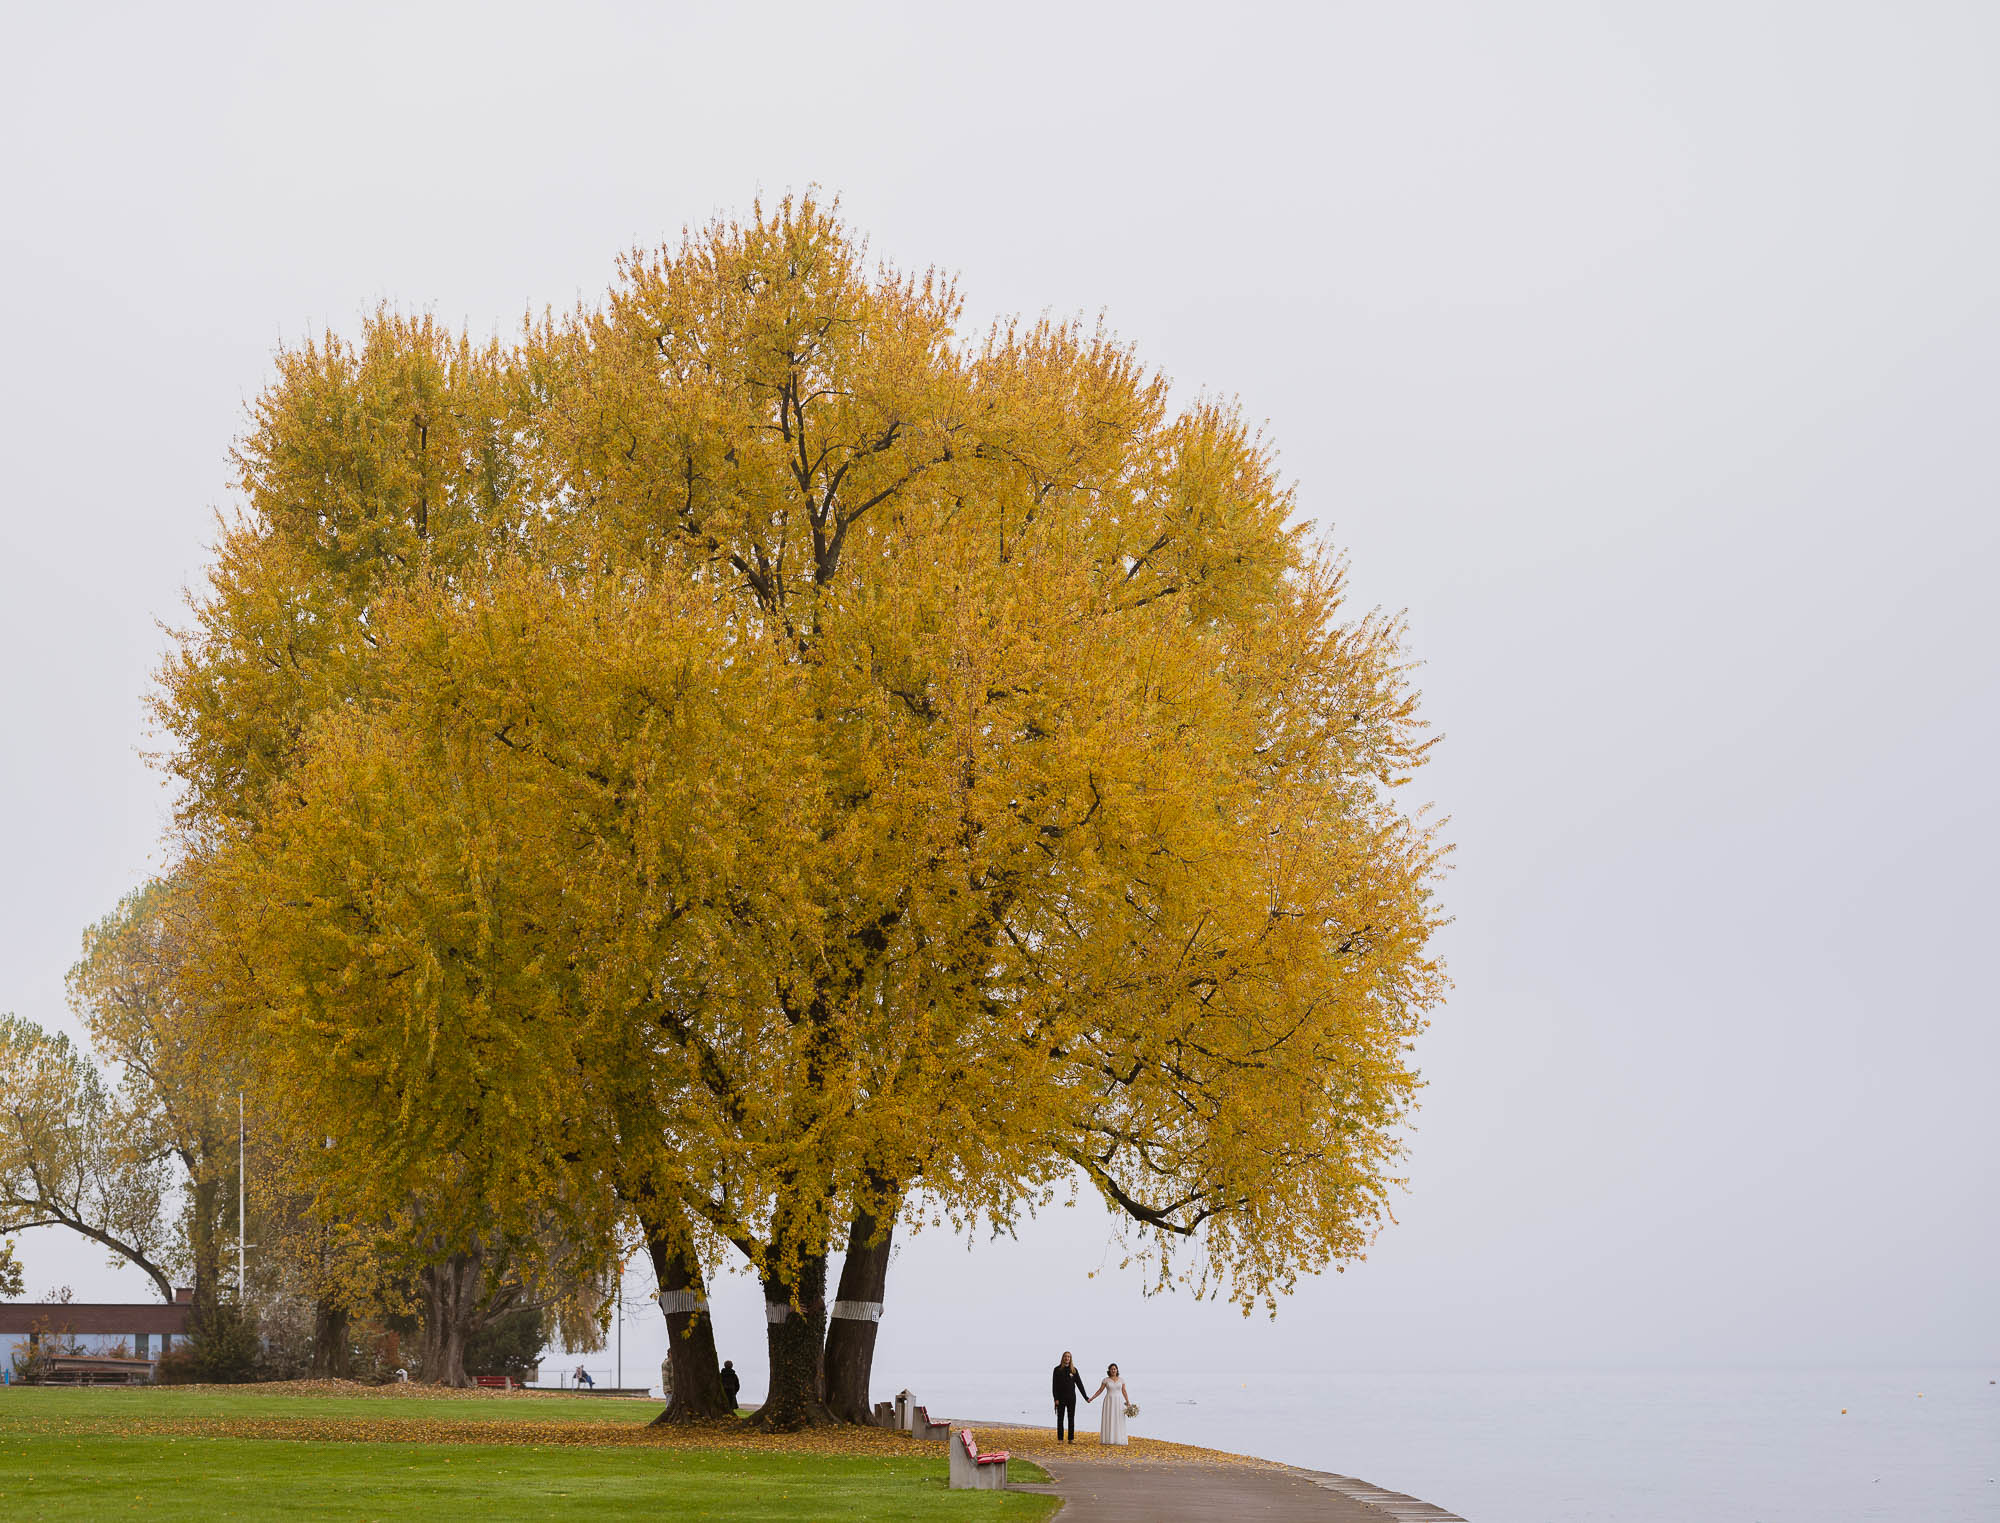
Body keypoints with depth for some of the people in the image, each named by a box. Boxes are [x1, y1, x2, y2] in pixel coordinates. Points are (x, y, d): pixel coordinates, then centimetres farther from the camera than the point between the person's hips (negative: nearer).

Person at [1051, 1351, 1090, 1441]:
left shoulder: (1073, 1370, 5)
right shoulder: (1058, 1369, -1)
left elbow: (1079, 1384, 7)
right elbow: (1055, 1385, -4)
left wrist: (1085, 1397, 5)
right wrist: (1056, 1399, -11)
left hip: (1071, 1397, 2)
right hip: (1061, 1397, -2)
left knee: (1071, 1418, 3)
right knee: (1060, 1418, 2)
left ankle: (1071, 1439, 6)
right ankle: (1060, 1439, 5)